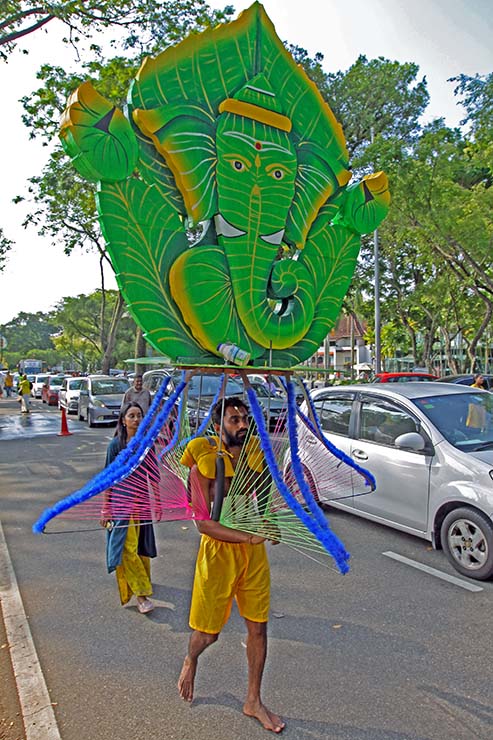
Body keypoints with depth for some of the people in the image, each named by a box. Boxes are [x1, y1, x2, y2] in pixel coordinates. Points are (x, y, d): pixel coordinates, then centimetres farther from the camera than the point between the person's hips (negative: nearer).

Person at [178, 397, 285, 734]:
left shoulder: (258, 456, -4)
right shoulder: (204, 464, -18)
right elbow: (203, 523, -22)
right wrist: (246, 537, -30)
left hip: (254, 551, 4)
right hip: (219, 551, -4)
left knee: (258, 627, 11)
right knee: (208, 631, 11)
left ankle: (254, 701, 32)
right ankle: (191, 661, 46)